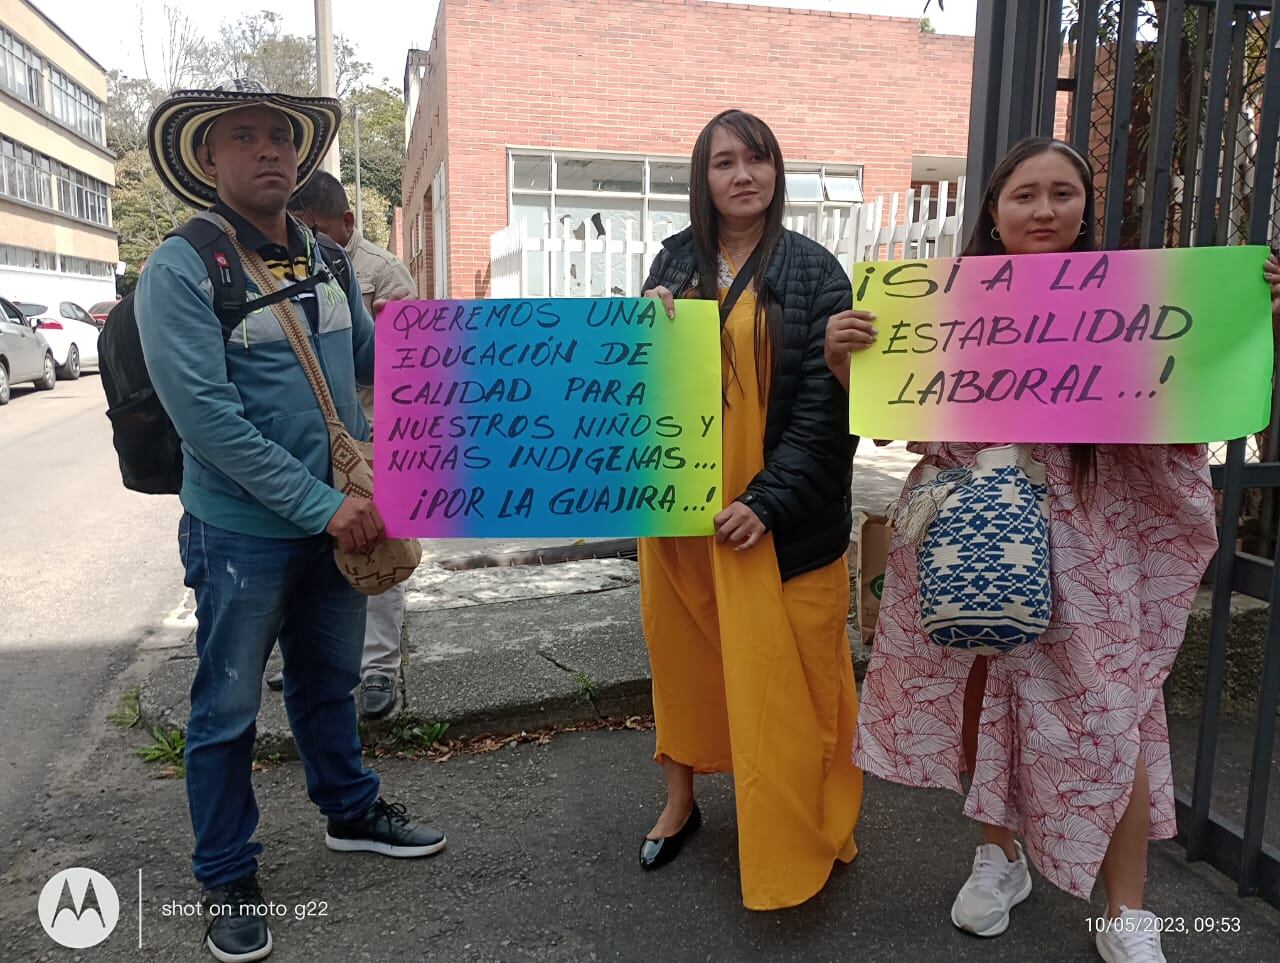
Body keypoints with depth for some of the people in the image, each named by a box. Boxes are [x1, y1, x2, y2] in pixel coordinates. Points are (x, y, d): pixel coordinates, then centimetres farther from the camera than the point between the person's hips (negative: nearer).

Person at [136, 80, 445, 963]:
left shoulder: (326, 261, 5)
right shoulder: (180, 270, -14)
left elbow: (372, 359, 14)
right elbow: (206, 415, -21)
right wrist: (321, 504, -23)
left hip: (340, 517, 6)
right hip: (243, 530, -5)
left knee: (330, 679, 22)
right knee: (228, 710, 10)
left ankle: (351, 811, 43)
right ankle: (228, 881, 29)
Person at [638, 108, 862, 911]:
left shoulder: (813, 271, -5)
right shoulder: (676, 260, 8)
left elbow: (827, 402, -10)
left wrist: (770, 499, -17)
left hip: (777, 513, -4)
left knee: (777, 672, 3)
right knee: (683, 648, 15)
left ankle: (791, 841, 23)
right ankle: (680, 801, 36)